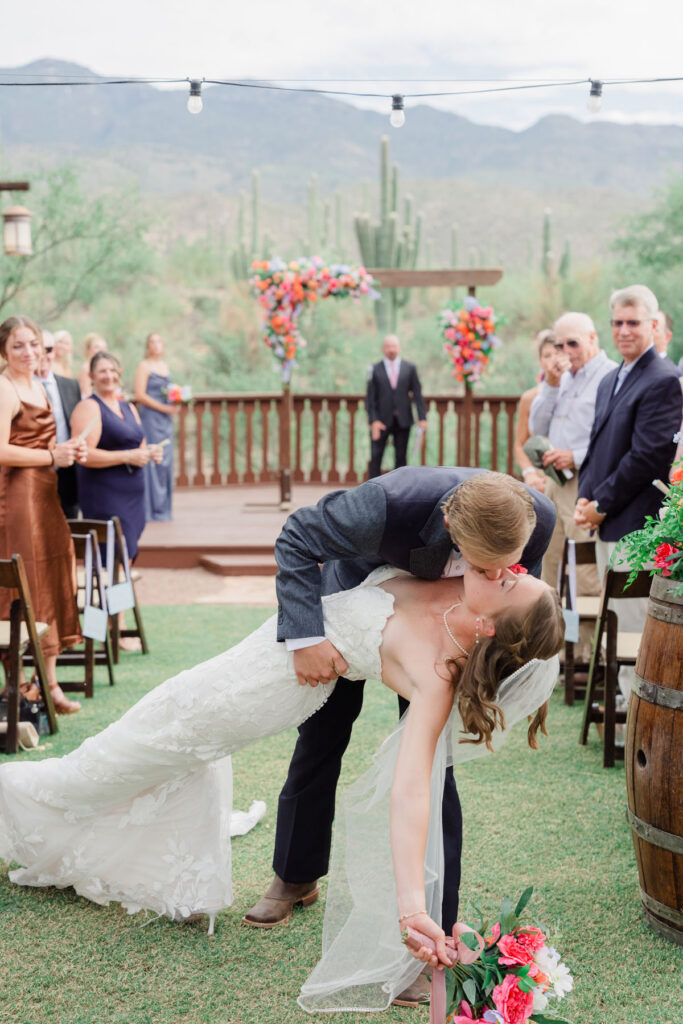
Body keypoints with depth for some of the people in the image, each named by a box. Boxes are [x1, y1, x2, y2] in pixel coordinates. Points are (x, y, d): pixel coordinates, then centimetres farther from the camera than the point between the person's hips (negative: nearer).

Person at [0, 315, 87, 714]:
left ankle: (48, 681, 14)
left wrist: (66, 449, 9)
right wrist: (52, 456, -14)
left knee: (52, 586, 8)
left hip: (43, 495, 9)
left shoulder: (37, 386, 18)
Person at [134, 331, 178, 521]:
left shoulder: (164, 365, 16)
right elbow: (140, 395, -13)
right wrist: (164, 408, -16)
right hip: (150, 418, -7)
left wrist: (175, 404, 4)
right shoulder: (144, 366, -6)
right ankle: (151, 509, -4)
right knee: (152, 460, -8)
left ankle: (162, 508, 13)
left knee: (165, 461, 7)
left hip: (165, 420, 7)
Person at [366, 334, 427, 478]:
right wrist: (373, 420, -11)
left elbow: (417, 394, 5)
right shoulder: (375, 369, 1)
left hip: (403, 421, 2)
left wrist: (422, 417, -5)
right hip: (381, 420, -2)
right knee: (375, 457, -4)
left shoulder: (410, 368, 6)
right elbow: (370, 397, -1)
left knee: (401, 457, 5)